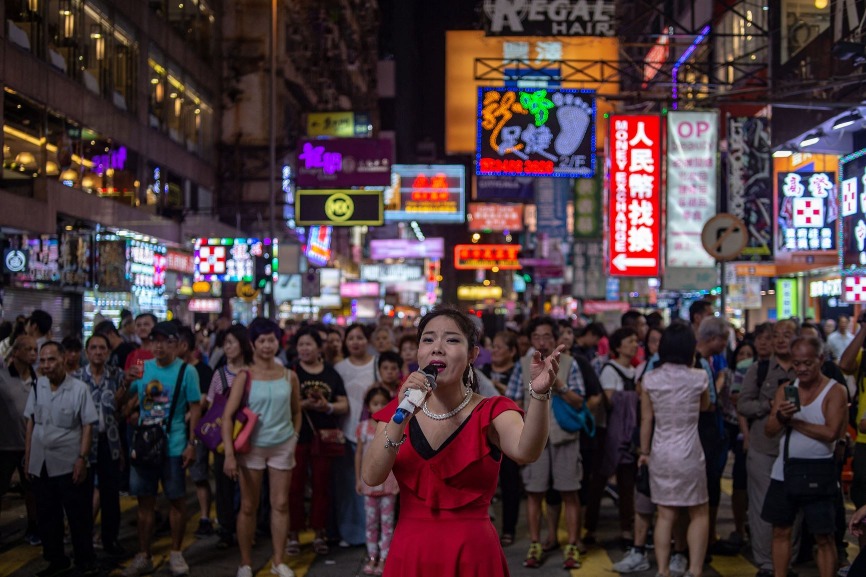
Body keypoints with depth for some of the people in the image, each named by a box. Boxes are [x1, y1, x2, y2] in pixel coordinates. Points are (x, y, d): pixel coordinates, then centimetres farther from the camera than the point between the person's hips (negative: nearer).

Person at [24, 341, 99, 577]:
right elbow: (31, 422, 11)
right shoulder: (37, 386, 4)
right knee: (47, 515, 13)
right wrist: (28, 456, 10)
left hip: (69, 464, -5)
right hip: (41, 464, 5)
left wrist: (82, 459, -13)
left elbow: (88, 426, -8)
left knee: (79, 517, 2)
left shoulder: (79, 388, -9)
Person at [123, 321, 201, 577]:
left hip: (173, 448, -3)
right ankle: (143, 556, 17)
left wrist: (192, 443, -10)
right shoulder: (142, 368, 5)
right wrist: (127, 381, -11)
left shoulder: (186, 371, -5)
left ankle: (175, 553, 20)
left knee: (177, 500, 6)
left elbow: (195, 407, -4)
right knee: (145, 501, 9)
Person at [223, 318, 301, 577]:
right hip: (252, 446, -2)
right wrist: (229, 453, -17)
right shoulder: (245, 377, -7)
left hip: (282, 446, 2)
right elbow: (228, 416, -11)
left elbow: (296, 411, 15)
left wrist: (294, 438, 4)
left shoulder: (289, 376, 2)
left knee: (280, 504, 7)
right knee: (249, 506, 5)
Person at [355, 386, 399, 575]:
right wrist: (358, 479, 5)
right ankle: (372, 558, 17)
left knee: (387, 521, 2)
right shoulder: (363, 427, 2)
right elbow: (359, 454, 7)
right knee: (371, 520, 9)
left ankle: (383, 559, 8)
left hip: (388, 479, -2)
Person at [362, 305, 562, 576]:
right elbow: (371, 477, -11)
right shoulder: (398, 410, 3)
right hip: (409, 554, 2)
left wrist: (539, 393, -44)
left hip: (472, 555, -2)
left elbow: (525, 451, -27)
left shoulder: (492, 412, -6)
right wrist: (402, 417, -22)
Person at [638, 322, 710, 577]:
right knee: (699, 514, 11)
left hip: (660, 452, 3)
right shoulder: (698, 378, -9)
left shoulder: (650, 379, -4)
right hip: (688, 452, -3)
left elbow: (646, 419, 1)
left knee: (665, 515, 10)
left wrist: (644, 451, 12)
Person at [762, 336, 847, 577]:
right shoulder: (785, 389, 7)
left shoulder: (835, 391, -7)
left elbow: (831, 432, -20)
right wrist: (780, 416, -21)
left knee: (823, 537, 1)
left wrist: (793, 421, -13)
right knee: (781, 530, 10)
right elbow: (770, 430, 1)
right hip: (784, 470, 5)